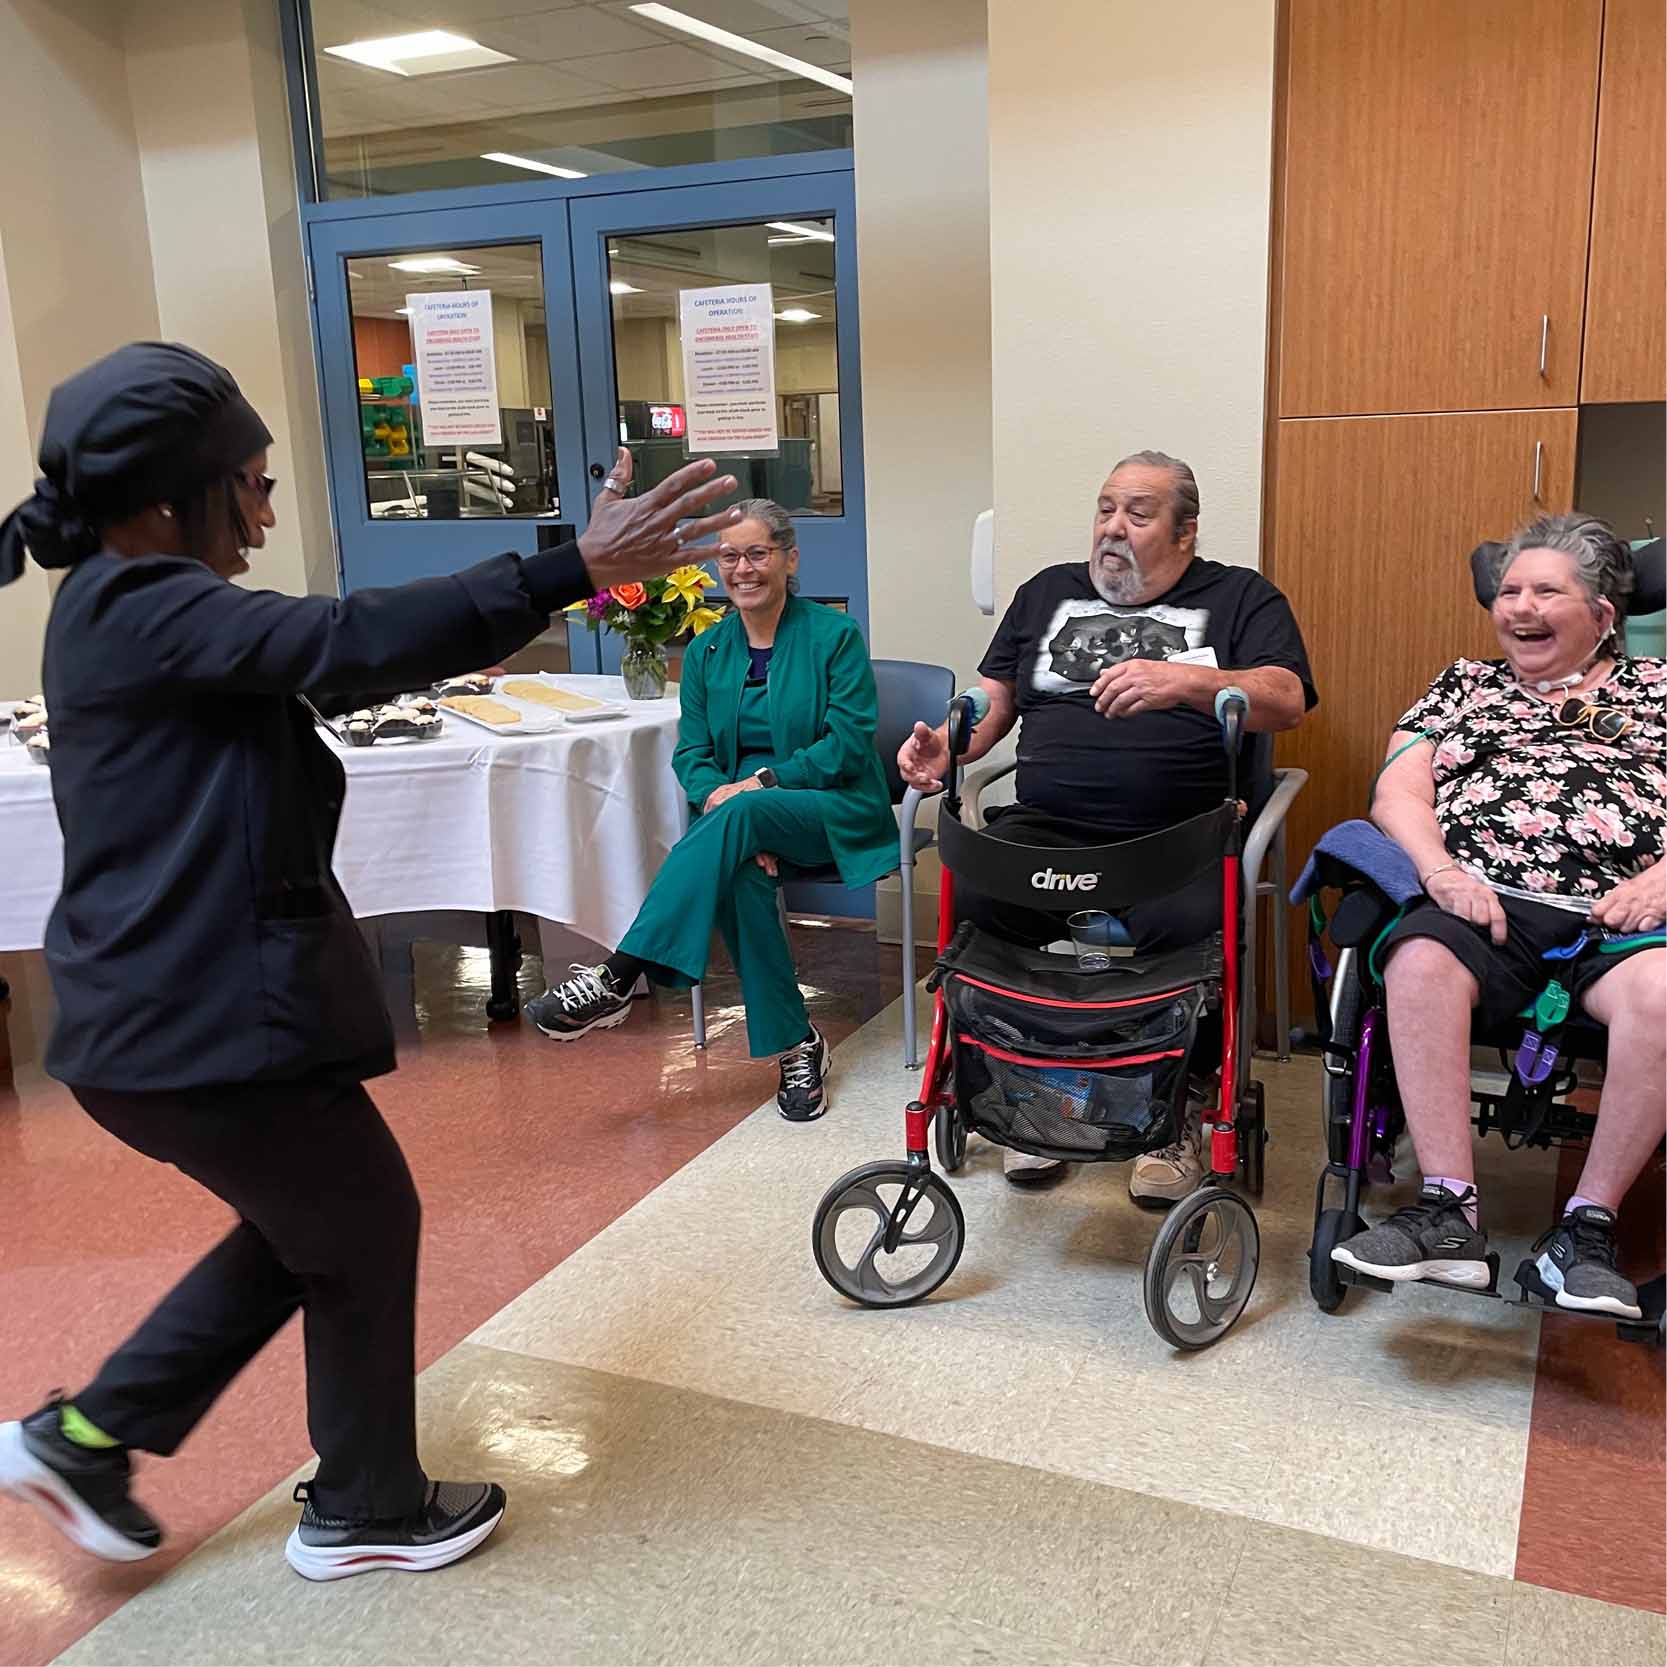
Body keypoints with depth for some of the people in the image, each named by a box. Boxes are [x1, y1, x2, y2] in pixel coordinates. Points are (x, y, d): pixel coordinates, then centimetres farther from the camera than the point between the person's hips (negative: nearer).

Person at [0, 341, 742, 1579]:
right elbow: (348, 642, -32)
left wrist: (542, 593, 15)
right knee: (368, 1229, 9)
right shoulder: (142, 610, -19)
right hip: (202, 1016, -10)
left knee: (306, 1229, 23)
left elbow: (321, 666, 15)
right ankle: (366, 1512, 29)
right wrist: (570, 571, -35)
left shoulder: (128, 609, 13)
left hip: (173, 1003, 10)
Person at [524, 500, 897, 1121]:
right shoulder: (707, 650, 11)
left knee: (739, 815, -36)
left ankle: (616, 981, -41)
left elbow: (849, 743, -9)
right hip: (740, 814, 3)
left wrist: (762, 783, -21)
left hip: (834, 814, -3)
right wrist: (719, 797, -17)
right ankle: (796, 1045, -22)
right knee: (739, 874, -35)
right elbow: (691, 752, 6)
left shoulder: (835, 634, -1)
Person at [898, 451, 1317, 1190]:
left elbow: (1286, 699, -4)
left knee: (1188, 923, -35)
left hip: (1180, 834, -2)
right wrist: (946, 746, -1)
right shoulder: (1049, 591, 24)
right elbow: (995, 698, 21)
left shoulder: (1239, 597, 13)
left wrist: (1185, 681, -22)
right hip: (1047, 826, 3)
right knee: (975, 898, -29)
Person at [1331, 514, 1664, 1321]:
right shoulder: (1464, 685, 25)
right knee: (1421, 963, -34)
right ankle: (1449, 1212, -29)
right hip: (1482, 899, 1)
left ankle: (1587, 1224, -22)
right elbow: (1398, 791, 10)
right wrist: (1441, 869, -9)